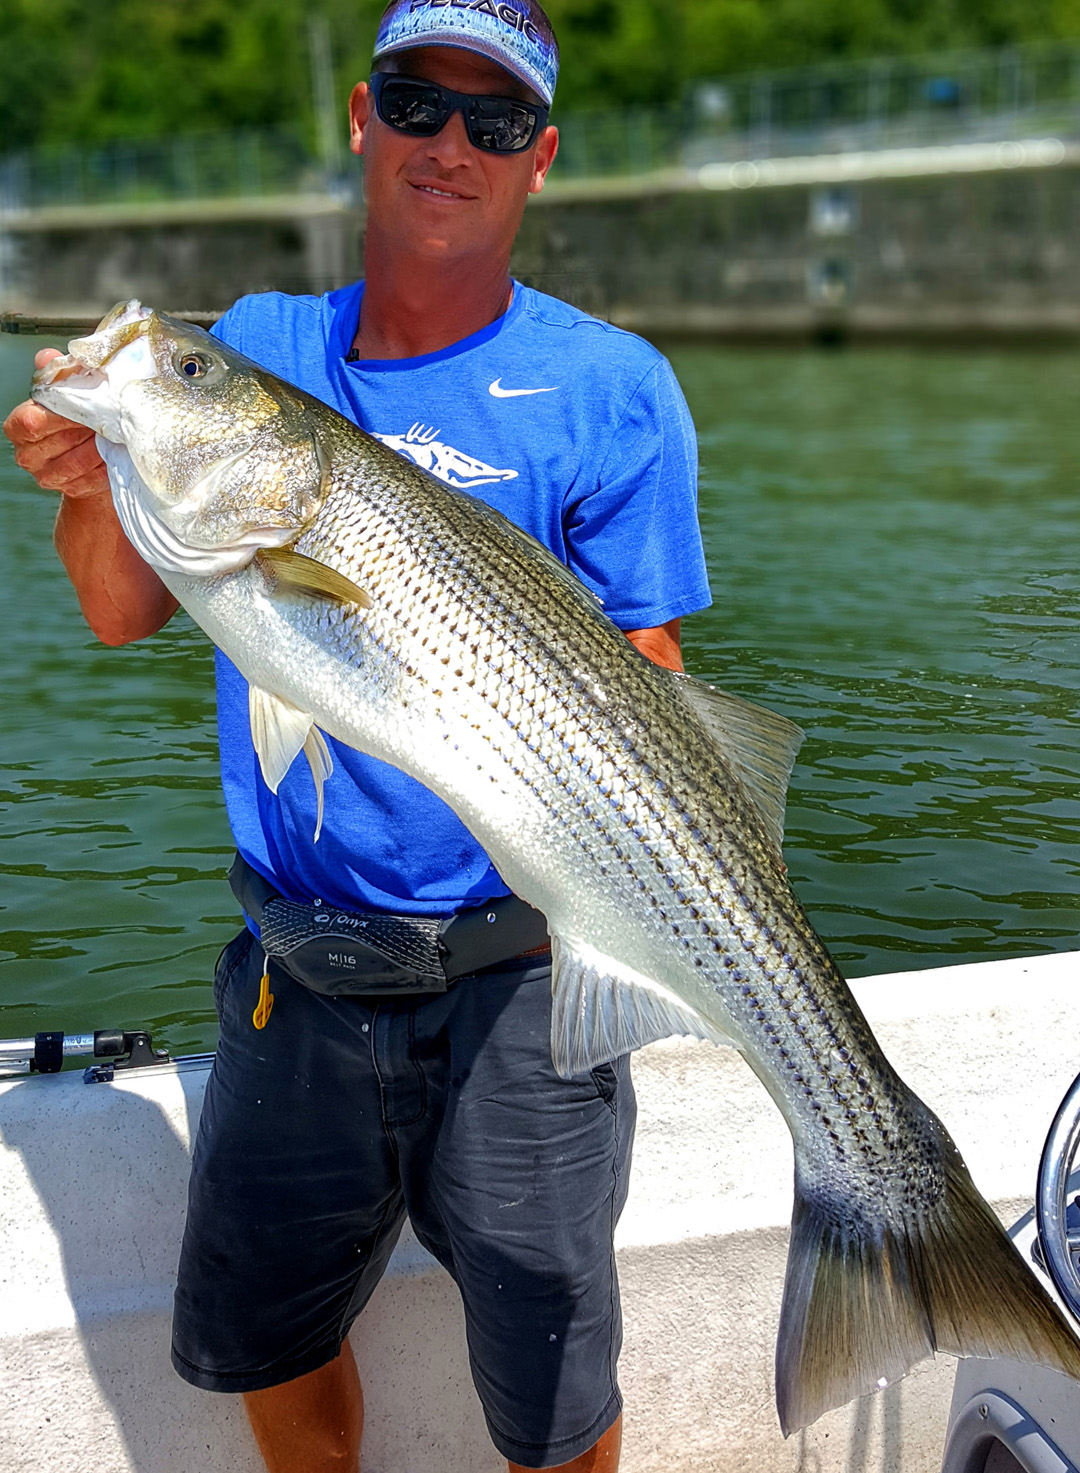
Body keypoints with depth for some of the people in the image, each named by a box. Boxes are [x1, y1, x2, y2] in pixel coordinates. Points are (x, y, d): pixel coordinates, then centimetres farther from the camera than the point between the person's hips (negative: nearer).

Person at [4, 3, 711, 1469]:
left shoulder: (609, 386, -6)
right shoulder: (254, 350, 5)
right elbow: (122, 614, 5)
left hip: (513, 994, -3)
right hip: (295, 978, 4)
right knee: (263, 1343, 21)